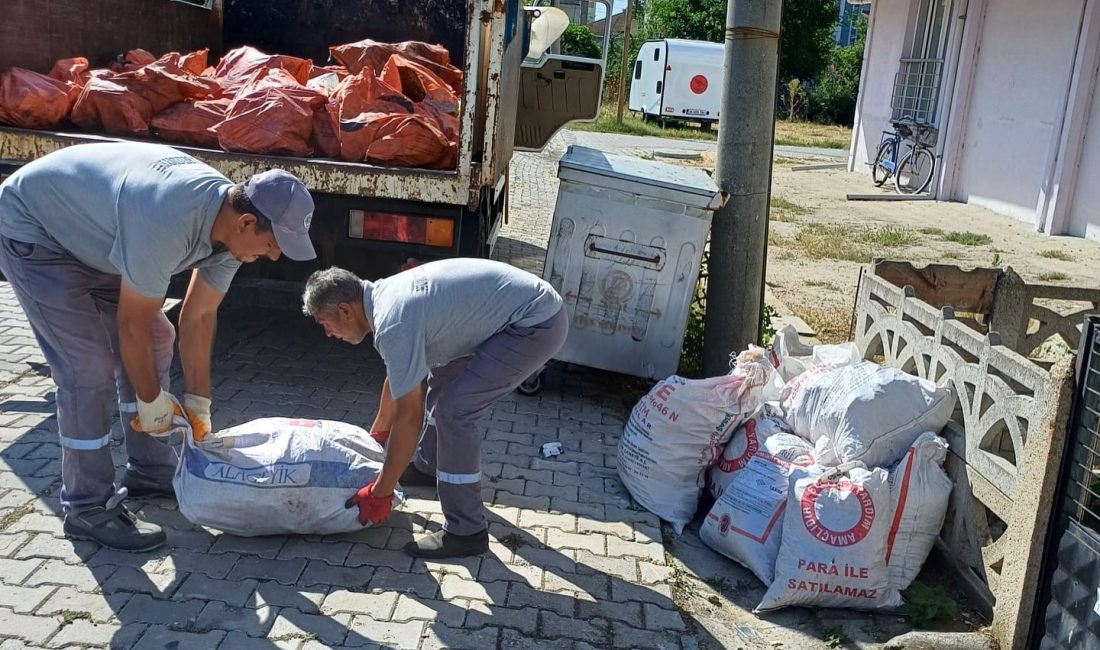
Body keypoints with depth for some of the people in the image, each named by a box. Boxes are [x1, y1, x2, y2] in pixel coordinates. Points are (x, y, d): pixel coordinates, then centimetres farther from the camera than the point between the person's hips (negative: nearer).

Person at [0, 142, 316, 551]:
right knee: (90, 367, -14)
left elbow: (199, 317, -3)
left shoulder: (231, 222, -13)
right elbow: (132, 324, -27)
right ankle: (88, 509, -1)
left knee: (156, 343, 6)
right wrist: (152, 402, -13)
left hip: (91, 232, 9)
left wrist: (198, 404, 1)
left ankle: (150, 471, 22)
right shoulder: (167, 224, -40)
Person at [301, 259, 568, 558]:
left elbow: (409, 416, -19)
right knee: (441, 378, 22)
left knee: (454, 409, -13)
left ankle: (465, 532, -2)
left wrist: (380, 493, -11)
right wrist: (377, 432, 37)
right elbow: (398, 377, 24)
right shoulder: (386, 295, 8)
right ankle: (428, 467, 42)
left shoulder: (394, 322, -22)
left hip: (537, 324, -10)